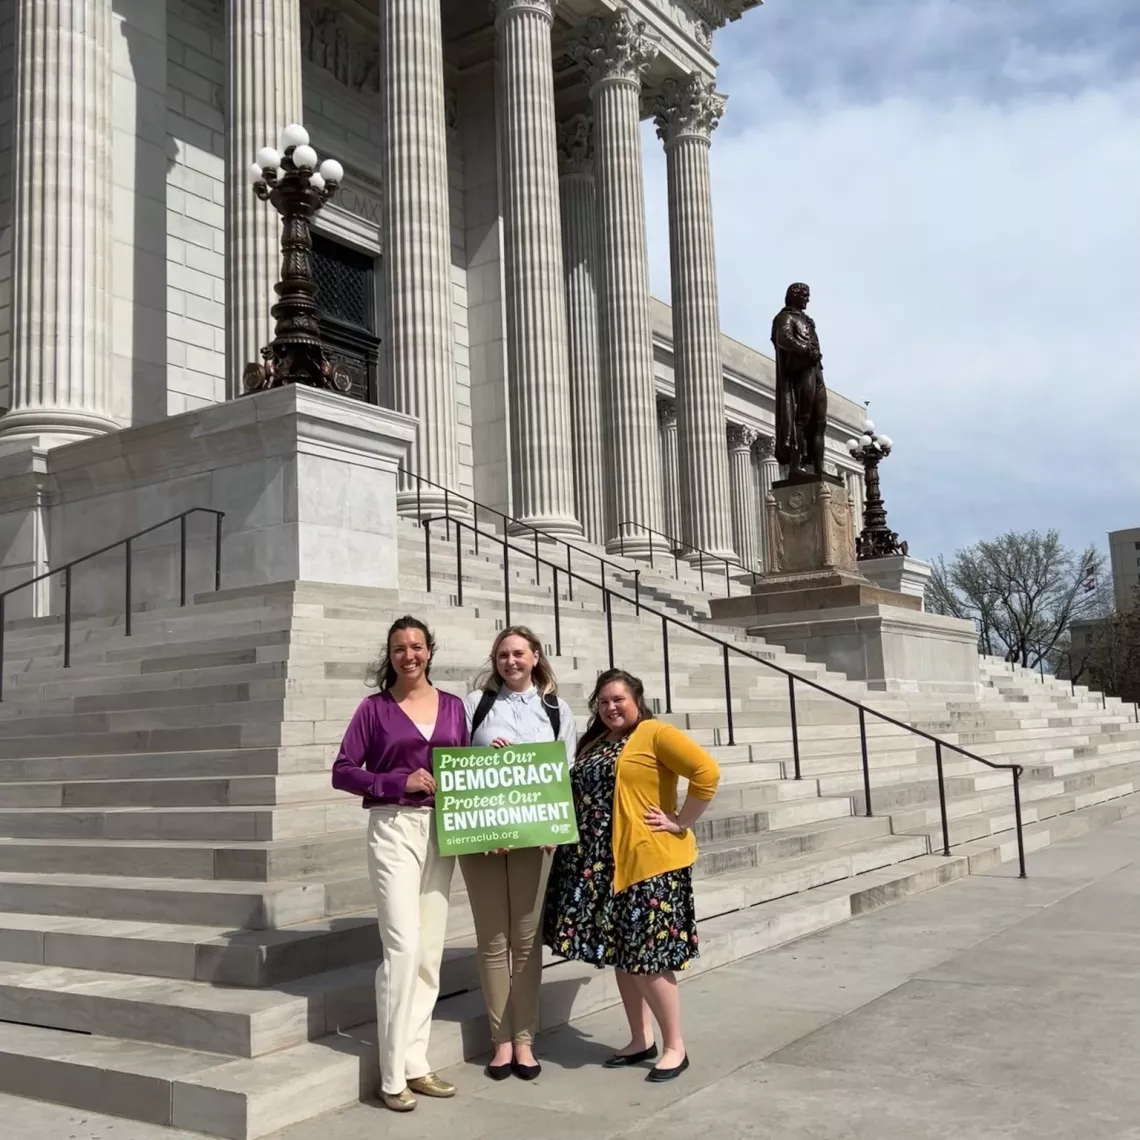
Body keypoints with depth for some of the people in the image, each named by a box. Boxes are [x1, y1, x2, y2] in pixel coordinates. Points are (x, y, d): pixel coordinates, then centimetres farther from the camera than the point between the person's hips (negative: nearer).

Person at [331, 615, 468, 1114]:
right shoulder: (375, 708, 0)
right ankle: (393, 1075, -3)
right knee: (403, 946, -12)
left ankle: (416, 1064, 17)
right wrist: (400, 781, -14)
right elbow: (342, 771, -3)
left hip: (441, 830, 5)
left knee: (430, 952, 7)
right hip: (394, 828, -4)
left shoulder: (452, 706, 11)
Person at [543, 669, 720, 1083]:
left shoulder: (655, 733, -9)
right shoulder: (593, 743, 15)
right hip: (603, 864, 8)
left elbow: (707, 772, -18)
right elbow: (579, 793, 22)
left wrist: (681, 823, -15)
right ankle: (641, 1040, 25)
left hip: (648, 860, -8)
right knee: (621, 954, 12)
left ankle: (675, 1046, 10)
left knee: (646, 955, -4)